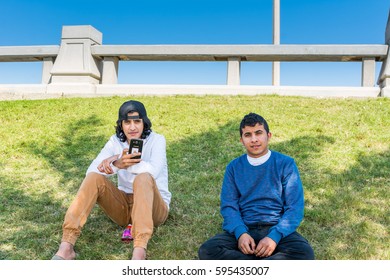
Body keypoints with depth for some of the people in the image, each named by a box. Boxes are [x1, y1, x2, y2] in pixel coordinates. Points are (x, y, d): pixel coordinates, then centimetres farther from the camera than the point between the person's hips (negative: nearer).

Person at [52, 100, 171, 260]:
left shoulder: (156, 140, -7)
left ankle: (139, 252, -49)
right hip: (124, 206, 3)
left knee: (143, 178, -35)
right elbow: (92, 170, -14)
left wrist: (120, 165, -41)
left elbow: (154, 170, -28)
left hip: (153, 207, -3)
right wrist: (118, 163, -33)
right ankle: (66, 247, -31)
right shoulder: (116, 141, 1)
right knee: (94, 178, -22)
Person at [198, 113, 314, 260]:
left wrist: (275, 236, -20)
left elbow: (295, 207, -4)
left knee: (304, 253, -32)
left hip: (276, 229, -1)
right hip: (243, 229, 2)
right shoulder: (233, 167, 9)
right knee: (207, 251, -26)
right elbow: (228, 206, 2)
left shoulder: (286, 163, 2)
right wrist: (241, 233, -19)